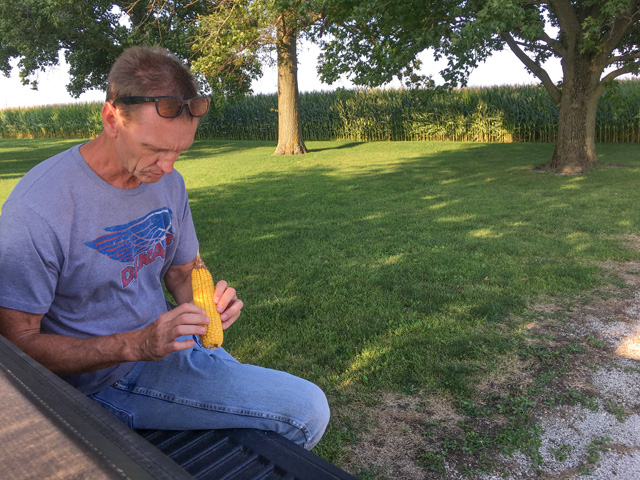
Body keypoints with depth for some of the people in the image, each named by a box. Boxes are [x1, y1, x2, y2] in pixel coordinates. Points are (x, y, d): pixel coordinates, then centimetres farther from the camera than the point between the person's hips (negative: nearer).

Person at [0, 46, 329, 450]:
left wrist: (208, 299, -11)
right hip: (102, 384, -7)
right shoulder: (36, 208, -22)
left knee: (310, 407, 3)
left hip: (169, 345, 7)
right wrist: (136, 345, -28)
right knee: (306, 408, -14)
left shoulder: (168, 182, 0)